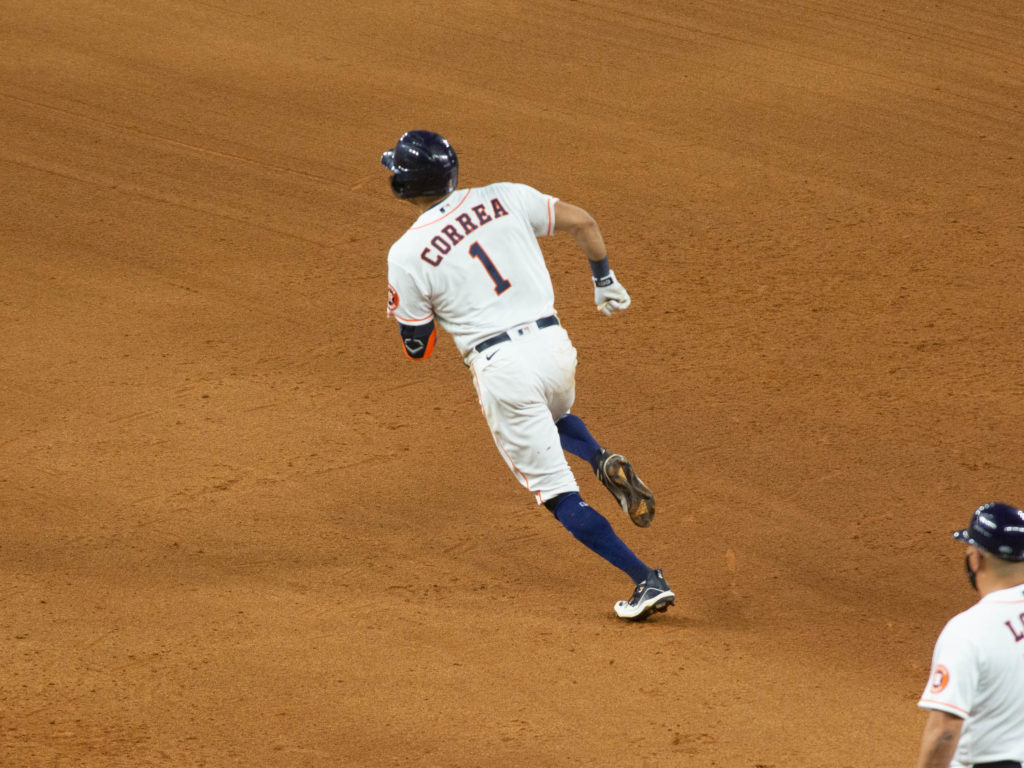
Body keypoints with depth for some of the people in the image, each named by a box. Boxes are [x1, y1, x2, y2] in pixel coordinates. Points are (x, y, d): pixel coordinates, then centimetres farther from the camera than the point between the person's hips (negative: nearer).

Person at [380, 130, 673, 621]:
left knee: (559, 495, 4)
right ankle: (604, 462, 7)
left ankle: (646, 581, -6)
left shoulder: (407, 254, -4)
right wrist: (604, 279, 21)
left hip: (501, 367, -5)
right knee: (552, 418, 39)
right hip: (555, 345, 5)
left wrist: (403, 312, 23)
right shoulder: (505, 198, 6)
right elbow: (582, 222, 6)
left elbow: (417, 346, 2)